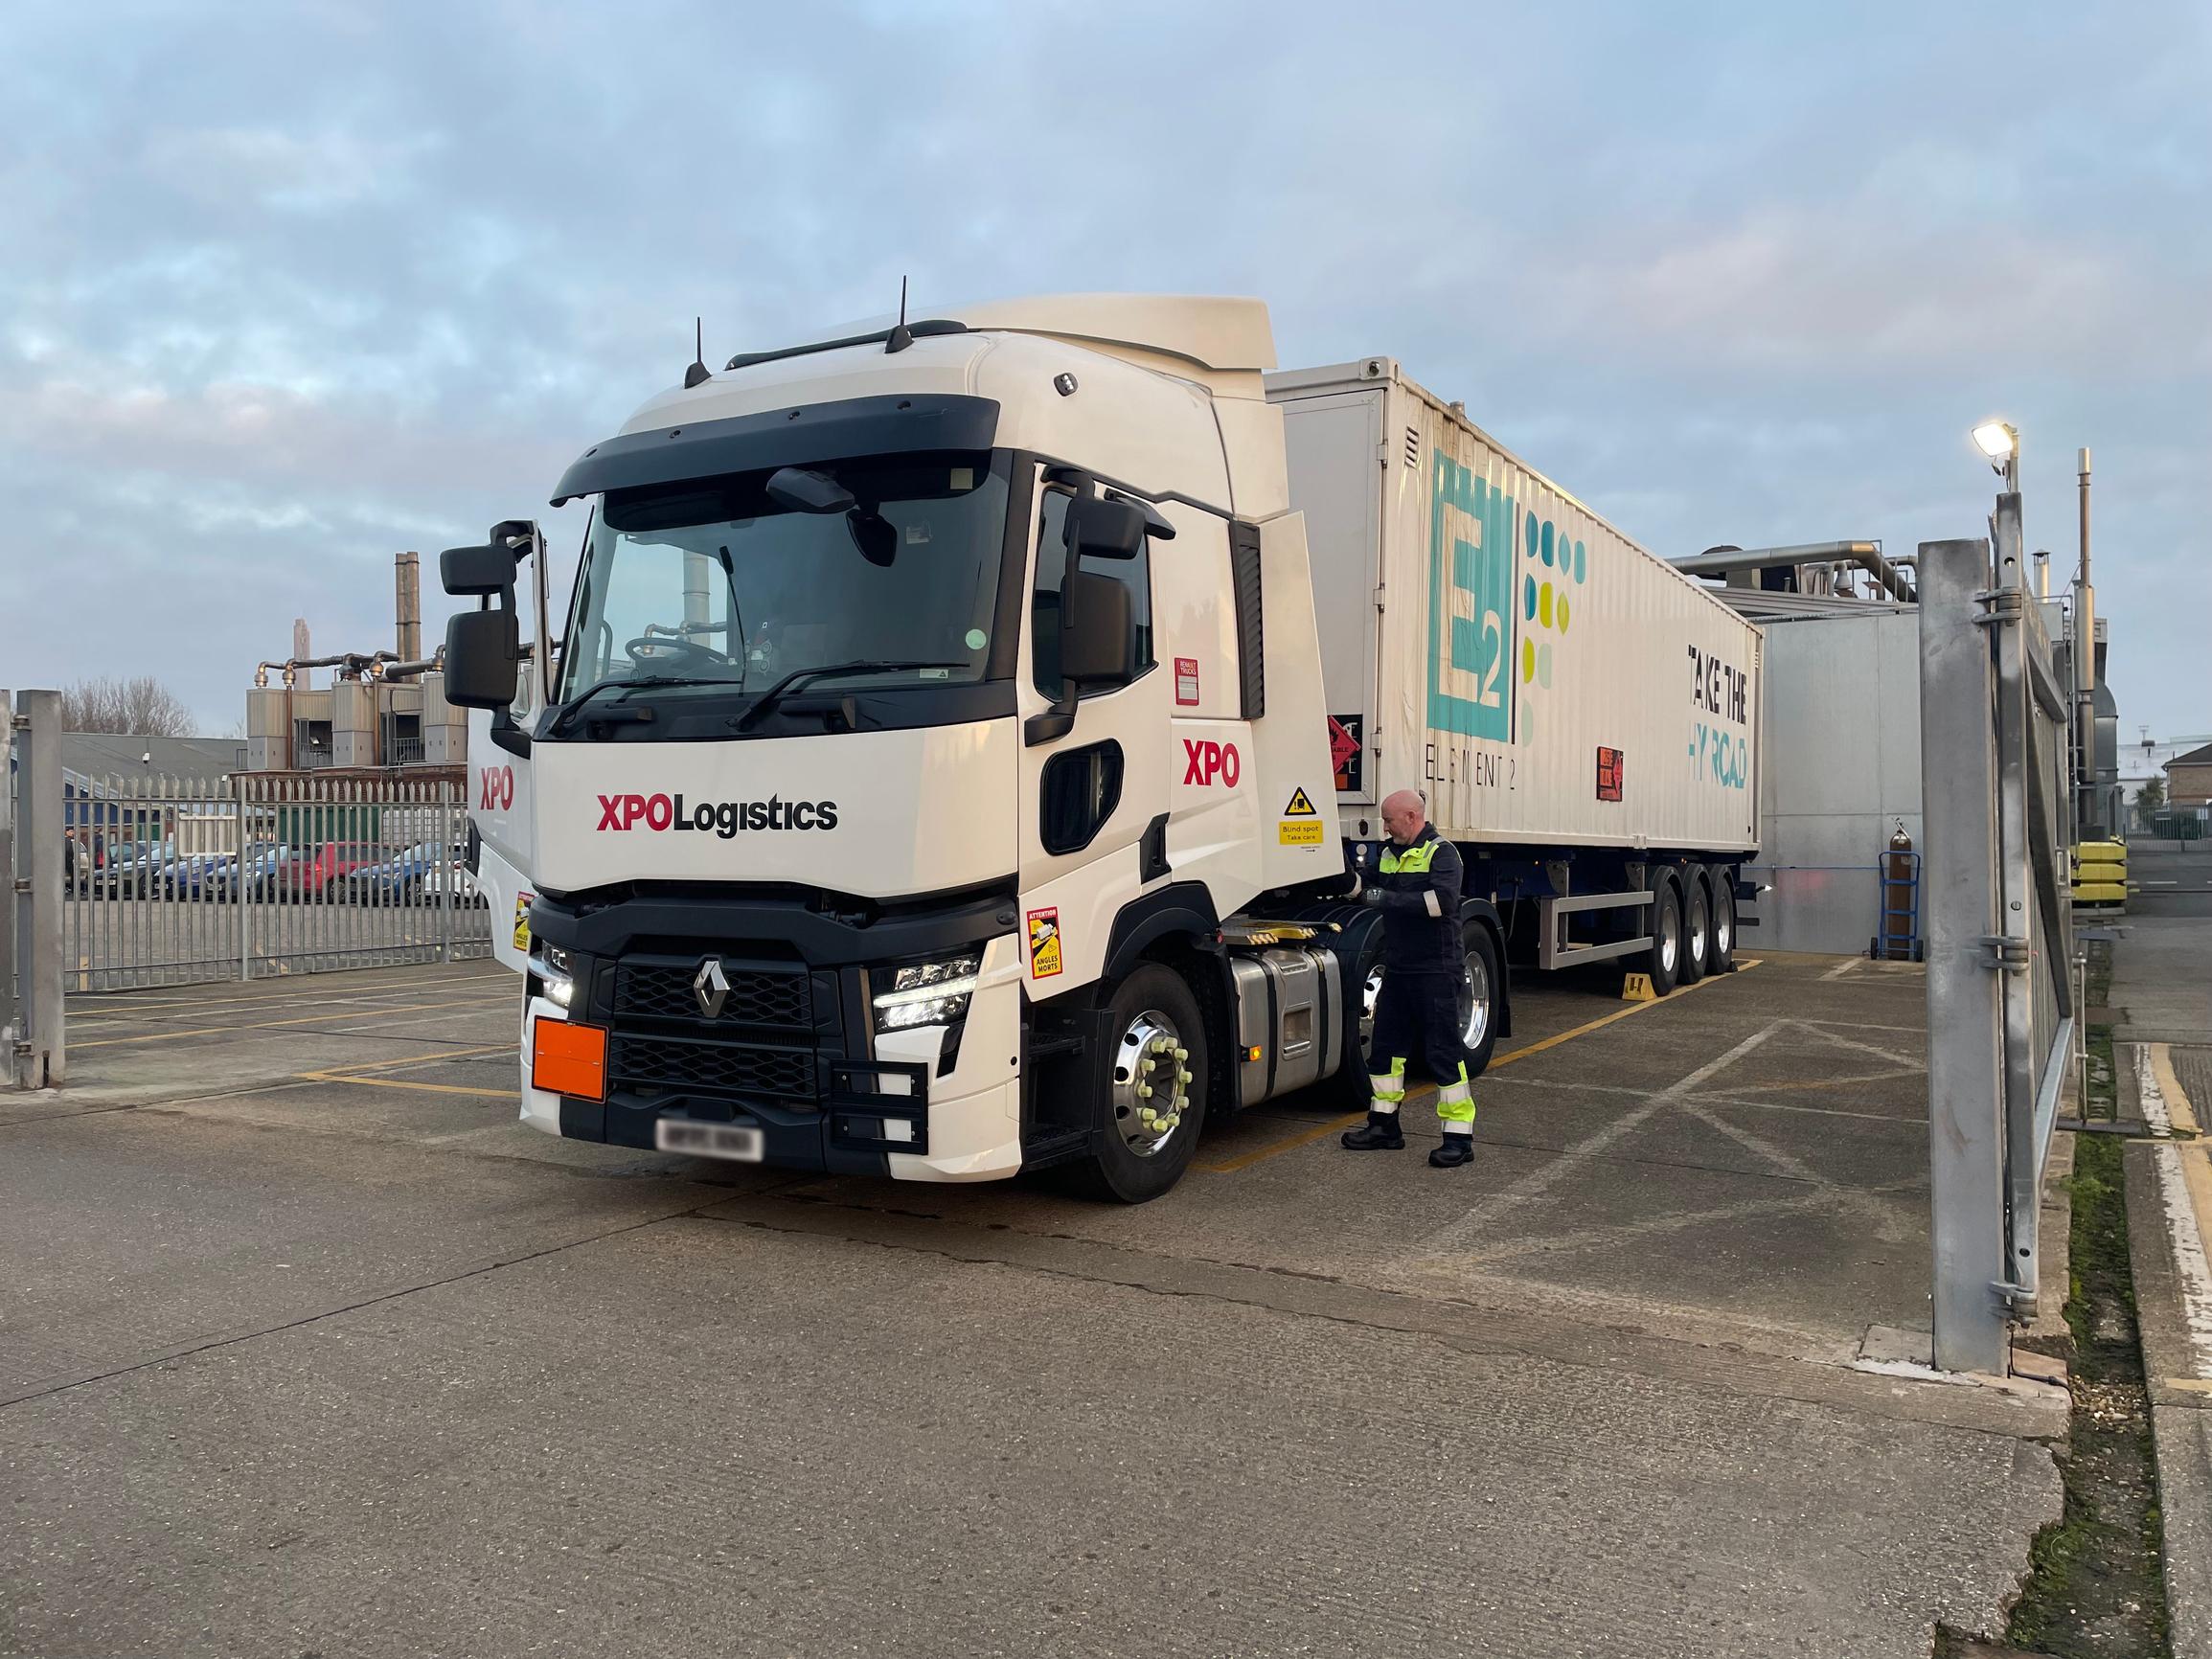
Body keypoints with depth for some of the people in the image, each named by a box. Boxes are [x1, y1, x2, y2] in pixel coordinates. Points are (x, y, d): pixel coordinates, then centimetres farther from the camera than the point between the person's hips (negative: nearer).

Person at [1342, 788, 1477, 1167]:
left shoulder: (1440, 852, -10)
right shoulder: (1390, 854, 16)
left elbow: (1443, 900, -25)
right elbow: (1374, 893, 25)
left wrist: (1389, 898, -24)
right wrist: (1355, 883, 6)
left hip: (1435, 970, -8)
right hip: (1397, 969, 8)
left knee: (1443, 1051, -5)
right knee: (1385, 1046, 12)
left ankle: (1460, 1138, 1)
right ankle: (1384, 1125, 24)